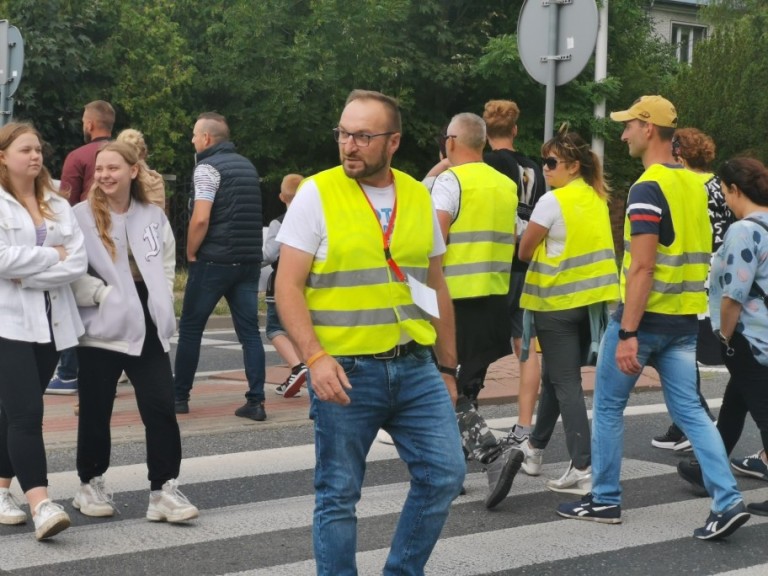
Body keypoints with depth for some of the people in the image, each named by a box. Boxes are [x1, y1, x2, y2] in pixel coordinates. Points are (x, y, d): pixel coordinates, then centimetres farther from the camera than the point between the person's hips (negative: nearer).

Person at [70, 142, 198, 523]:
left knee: (161, 408, -4)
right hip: (102, 329, -3)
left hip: (148, 328, 3)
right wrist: (104, 295, -15)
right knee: (96, 412, 6)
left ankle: (163, 490, 1)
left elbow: (167, 266, 16)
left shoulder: (154, 217, 9)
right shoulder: (82, 216, -4)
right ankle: (90, 485, 23)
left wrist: (161, 305, 4)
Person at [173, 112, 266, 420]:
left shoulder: (208, 167, -9)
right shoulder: (247, 165, 15)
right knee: (249, 331, 4)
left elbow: (201, 219, -18)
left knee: (190, 328, 7)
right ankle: (256, 402, -2)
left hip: (214, 261, -6)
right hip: (249, 261, 6)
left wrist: (191, 253, -6)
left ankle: (180, 397, 13)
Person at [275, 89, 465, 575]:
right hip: (345, 372, -4)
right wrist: (314, 357, -21)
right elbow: (288, 287, -8)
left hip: (416, 368, 4)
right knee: (339, 496, 4)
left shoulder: (419, 198, 8)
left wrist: (448, 367, 14)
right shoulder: (317, 194, -5)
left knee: (444, 475, 1)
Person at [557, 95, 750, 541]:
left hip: (646, 317, -7)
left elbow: (642, 267, -21)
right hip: (685, 320, 7)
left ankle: (605, 500, 17)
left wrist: (627, 333, -22)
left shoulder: (648, 189, -16)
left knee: (608, 407, 9)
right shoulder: (696, 184, 9)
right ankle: (729, 502, -2)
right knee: (689, 411, 8)